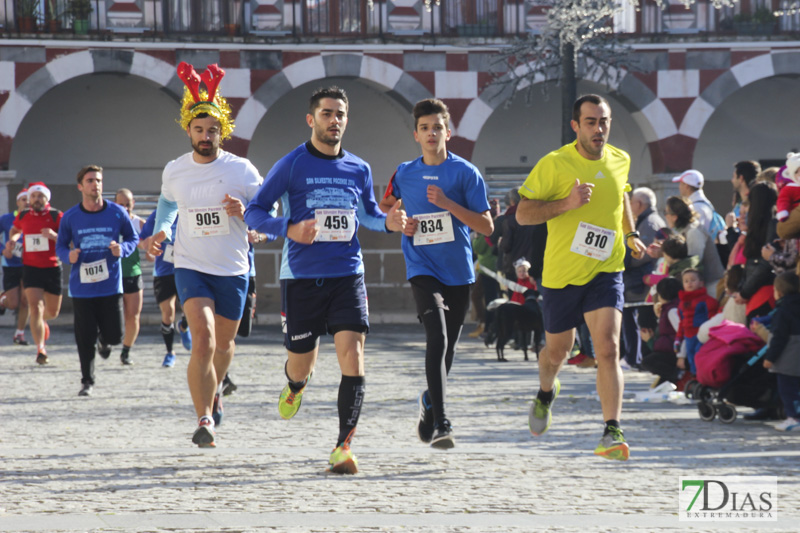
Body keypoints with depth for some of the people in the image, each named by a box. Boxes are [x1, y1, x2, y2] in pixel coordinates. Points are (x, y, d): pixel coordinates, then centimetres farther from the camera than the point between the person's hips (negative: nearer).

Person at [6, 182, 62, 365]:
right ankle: (40, 350, -15)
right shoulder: (23, 216, 3)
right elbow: (16, 229, 26)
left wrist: (54, 235, -26)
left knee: (53, 312, 13)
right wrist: (12, 239, 4)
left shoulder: (56, 216, -5)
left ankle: (41, 320, 49)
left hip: (52, 268, 0)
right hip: (31, 268, 0)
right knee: (36, 308, -16)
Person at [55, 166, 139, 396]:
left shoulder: (117, 213, 0)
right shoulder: (70, 217, 1)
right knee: (85, 338, 0)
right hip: (82, 288, 0)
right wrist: (69, 255, -13)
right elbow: (60, 246, 10)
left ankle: (105, 336, 36)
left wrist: (122, 249, -11)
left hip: (111, 284, 0)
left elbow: (133, 237, 10)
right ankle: (87, 381, 15)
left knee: (114, 337, -2)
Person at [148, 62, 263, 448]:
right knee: (203, 340, -20)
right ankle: (205, 418, -14)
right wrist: (161, 230, 5)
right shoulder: (174, 171, -1)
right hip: (190, 268, -1)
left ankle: (213, 390, 48)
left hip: (233, 270, 1)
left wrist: (244, 212, -21)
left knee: (224, 344, 16)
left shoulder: (241, 171, -8)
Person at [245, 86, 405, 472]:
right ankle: (295, 386, 48)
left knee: (352, 356, -16)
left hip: (348, 275, 2)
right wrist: (290, 229, -19)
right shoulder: (291, 165, -2)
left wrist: (387, 222, 2)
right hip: (301, 277, -2)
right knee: (301, 363, 8)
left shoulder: (359, 169, 10)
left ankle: (343, 447, -15)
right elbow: (254, 212, -1)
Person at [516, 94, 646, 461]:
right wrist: (567, 203, -24)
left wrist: (630, 235, 16)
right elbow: (523, 214, -11)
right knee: (558, 351, 15)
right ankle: (546, 392, 51)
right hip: (561, 274, -1)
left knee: (608, 348, -17)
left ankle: (612, 433, -20)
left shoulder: (620, 161, 3)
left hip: (605, 271, 1)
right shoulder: (554, 164, -12)